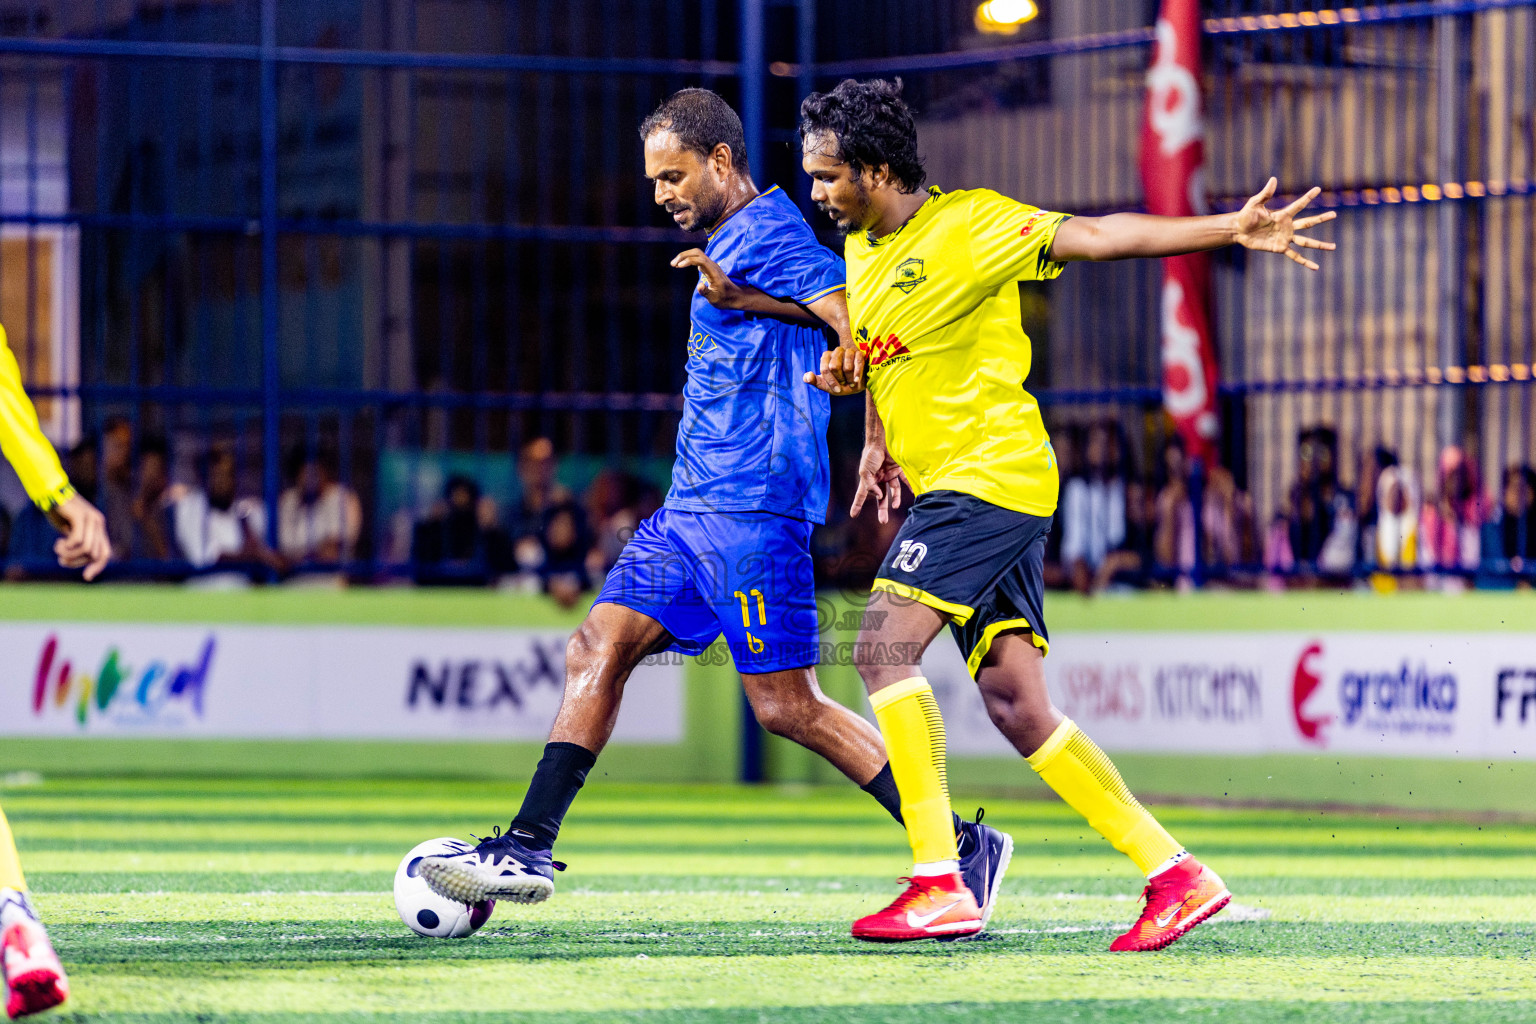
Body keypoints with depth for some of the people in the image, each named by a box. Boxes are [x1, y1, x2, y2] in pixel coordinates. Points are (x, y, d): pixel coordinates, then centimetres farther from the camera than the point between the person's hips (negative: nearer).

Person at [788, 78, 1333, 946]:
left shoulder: (970, 224, -10)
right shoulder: (860, 250, 15)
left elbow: (1094, 237, -15)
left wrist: (1230, 230, -23)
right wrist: (878, 445, 23)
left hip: (994, 473, -8)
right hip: (945, 484, 8)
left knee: (886, 643, -19)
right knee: (1014, 703, 1)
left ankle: (939, 884, -20)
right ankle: (1176, 876, 4)